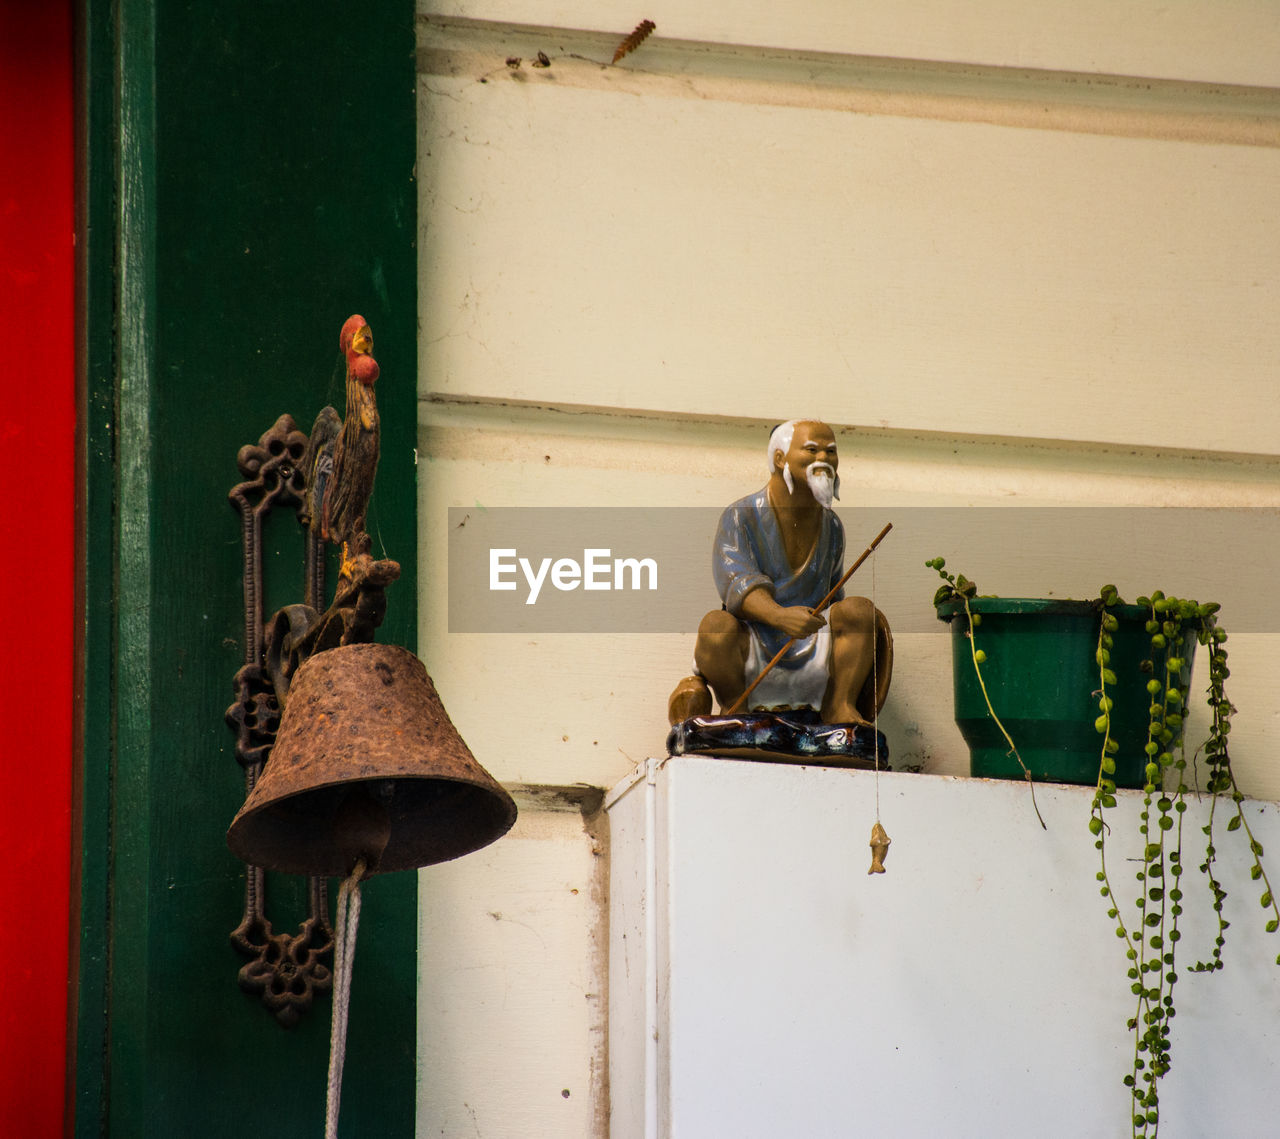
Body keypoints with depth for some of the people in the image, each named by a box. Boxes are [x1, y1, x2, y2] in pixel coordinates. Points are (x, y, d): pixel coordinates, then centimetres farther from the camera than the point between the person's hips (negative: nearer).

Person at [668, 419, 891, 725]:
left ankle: (840, 707, -16)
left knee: (860, 609, -20)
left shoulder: (831, 527, 15)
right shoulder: (741, 517, -3)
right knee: (716, 624, -35)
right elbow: (737, 584, -20)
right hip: (751, 656, -4)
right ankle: (733, 706, -10)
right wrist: (780, 616, -39)